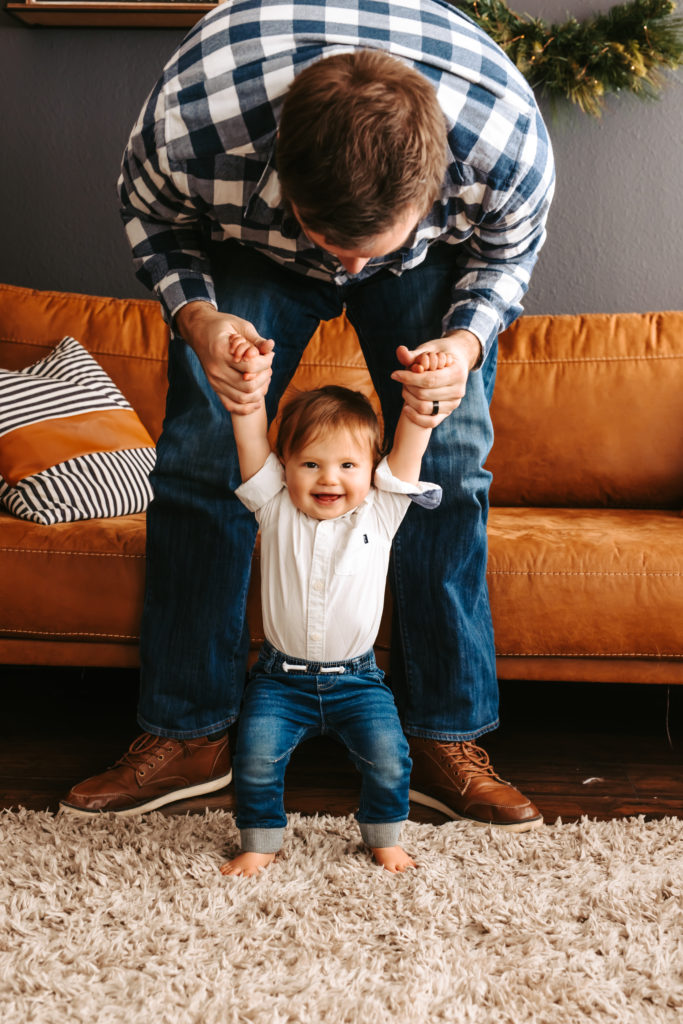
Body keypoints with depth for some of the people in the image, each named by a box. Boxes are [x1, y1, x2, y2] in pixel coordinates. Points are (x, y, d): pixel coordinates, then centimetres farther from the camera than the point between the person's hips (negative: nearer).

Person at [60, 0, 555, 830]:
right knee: (200, 453, -9)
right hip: (247, 244, 0)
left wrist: (467, 338, -33)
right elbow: (151, 222, -16)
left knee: (448, 462, -12)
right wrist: (196, 316, -35)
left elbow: (506, 256, -13)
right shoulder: (187, 120, -42)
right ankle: (187, 736, 3)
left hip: (435, 254, 0)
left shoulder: (511, 144, -39)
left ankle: (446, 740, 0)